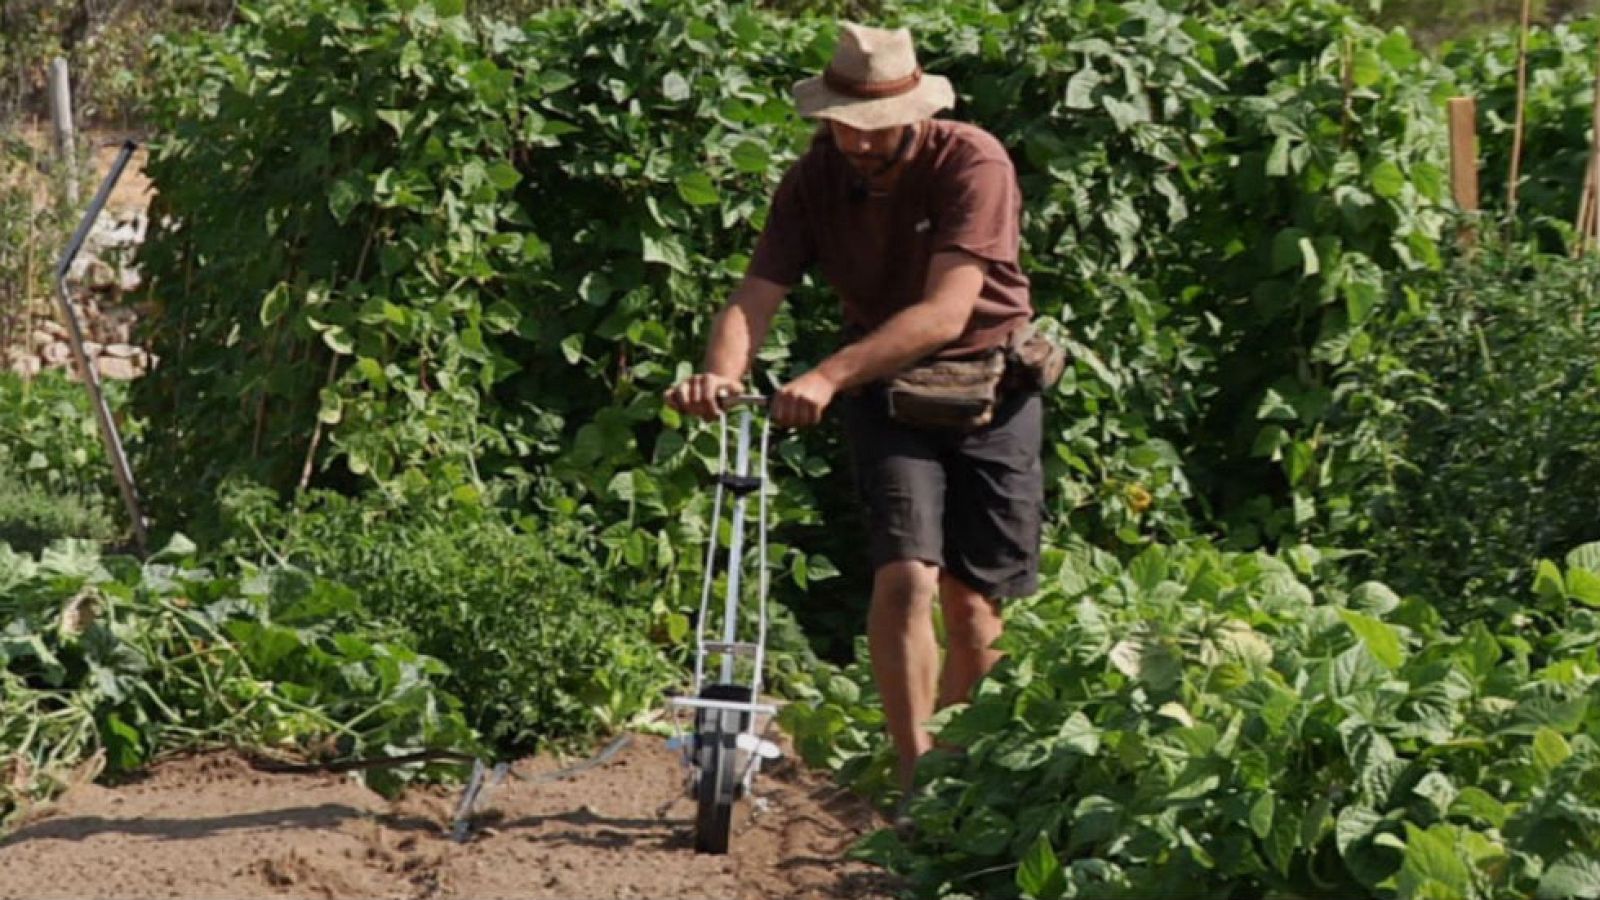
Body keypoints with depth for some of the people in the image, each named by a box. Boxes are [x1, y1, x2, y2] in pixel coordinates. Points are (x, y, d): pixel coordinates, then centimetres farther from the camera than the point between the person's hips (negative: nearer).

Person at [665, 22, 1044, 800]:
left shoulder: (973, 165, -21)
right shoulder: (815, 179, -9)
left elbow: (945, 312, -32)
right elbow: (756, 296, -16)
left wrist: (830, 375, -43)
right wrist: (722, 372, -39)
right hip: (886, 390, 1)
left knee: (973, 603, 3)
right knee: (905, 574, -18)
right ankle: (916, 780, -14)